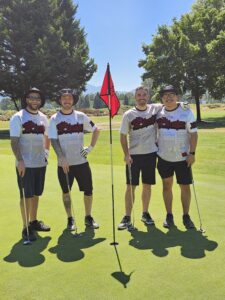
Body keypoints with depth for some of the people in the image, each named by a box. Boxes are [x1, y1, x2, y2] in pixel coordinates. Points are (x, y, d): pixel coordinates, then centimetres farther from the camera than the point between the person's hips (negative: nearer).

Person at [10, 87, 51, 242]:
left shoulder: (43, 117, 10)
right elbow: (14, 141, -14)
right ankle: (26, 228, 9)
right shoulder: (18, 117, -9)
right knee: (26, 195, -1)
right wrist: (19, 160, -22)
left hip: (40, 163, 6)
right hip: (25, 164, -6)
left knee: (36, 194, 15)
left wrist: (46, 152, 12)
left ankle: (34, 222, 30)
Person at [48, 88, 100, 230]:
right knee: (66, 192, 10)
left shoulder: (81, 116, 3)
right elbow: (54, 140, -8)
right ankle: (70, 219, 26)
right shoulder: (54, 119, -1)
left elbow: (96, 130, 12)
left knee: (88, 190, 4)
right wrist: (62, 158, -20)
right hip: (64, 163, -1)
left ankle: (88, 217, 23)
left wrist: (91, 147, 3)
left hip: (81, 161, 1)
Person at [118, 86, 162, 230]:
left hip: (150, 154, 2)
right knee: (131, 186, 0)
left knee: (147, 186, 11)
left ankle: (145, 213, 28)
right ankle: (127, 217, 10)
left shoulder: (155, 109, 2)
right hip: (133, 155, -2)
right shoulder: (129, 114, -2)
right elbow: (123, 136, 0)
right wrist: (126, 154, -9)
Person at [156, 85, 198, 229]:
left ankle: (186, 216, 19)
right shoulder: (158, 112, 0)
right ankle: (169, 216, 21)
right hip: (163, 157, 2)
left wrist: (192, 153, -13)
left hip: (182, 157, -2)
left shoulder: (186, 111, -8)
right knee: (167, 186, 10)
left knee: (185, 186, 4)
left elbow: (193, 133, -7)